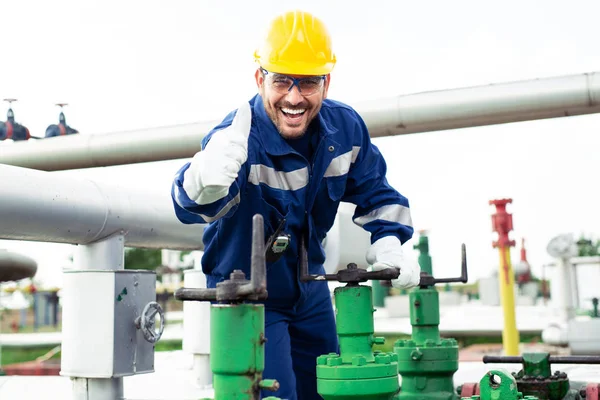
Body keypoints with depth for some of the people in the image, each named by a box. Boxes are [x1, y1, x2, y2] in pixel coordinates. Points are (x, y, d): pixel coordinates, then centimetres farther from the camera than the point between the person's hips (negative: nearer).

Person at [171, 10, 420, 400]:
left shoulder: (346, 128, -13)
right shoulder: (238, 138, -30)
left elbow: (375, 195, 4)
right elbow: (192, 207, -48)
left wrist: (388, 247, -11)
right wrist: (207, 183, -71)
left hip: (310, 290, 6)